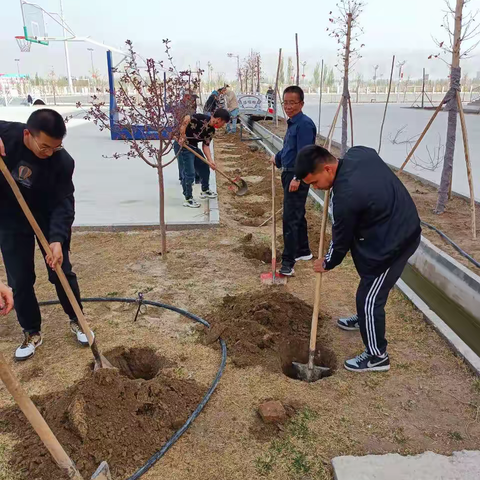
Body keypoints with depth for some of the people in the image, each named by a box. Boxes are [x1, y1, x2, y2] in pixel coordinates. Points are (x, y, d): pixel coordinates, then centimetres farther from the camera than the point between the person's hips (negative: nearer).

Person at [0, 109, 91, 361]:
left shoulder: (63, 161, -24)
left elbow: (64, 204, -23)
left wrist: (57, 239, -37)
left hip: (48, 219, -1)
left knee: (61, 272, 4)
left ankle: (76, 320, 25)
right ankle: (31, 333, 21)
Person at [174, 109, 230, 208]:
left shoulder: (211, 130, 6)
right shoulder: (202, 118, -20)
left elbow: (206, 145, 5)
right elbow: (186, 119, -29)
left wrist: (210, 160, -8)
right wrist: (182, 136, -29)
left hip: (193, 147, 9)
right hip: (182, 146, -9)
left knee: (204, 168, 17)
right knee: (189, 173, -8)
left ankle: (205, 191, 37)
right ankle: (188, 199, 6)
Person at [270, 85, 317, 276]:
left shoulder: (304, 124, -17)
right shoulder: (292, 123, 13)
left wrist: (297, 178, -27)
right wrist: (277, 158, 40)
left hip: (297, 177, -10)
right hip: (288, 174, 10)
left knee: (290, 219, -10)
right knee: (297, 216, 19)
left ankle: (288, 263, -4)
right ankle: (303, 251, 34)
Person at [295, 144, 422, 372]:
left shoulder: (346, 196, -30)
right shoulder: (358, 153, -7)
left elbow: (342, 239, -15)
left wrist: (327, 264, 3)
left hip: (391, 244, -10)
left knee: (369, 299, 2)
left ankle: (377, 356, 20)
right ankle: (363, 319, 51)